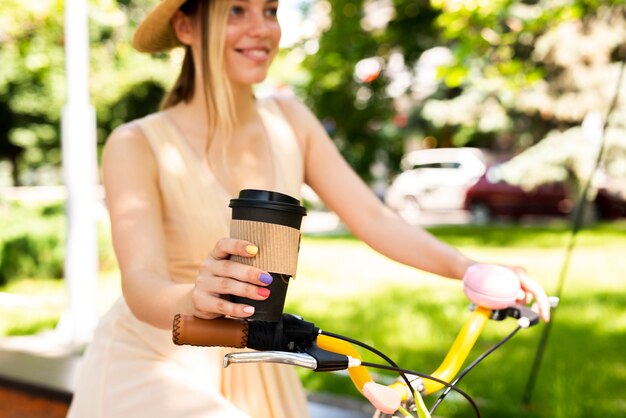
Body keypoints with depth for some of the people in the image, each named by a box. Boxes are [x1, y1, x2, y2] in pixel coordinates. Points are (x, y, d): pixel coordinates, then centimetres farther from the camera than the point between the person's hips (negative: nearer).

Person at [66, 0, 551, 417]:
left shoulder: (289, 121, -2)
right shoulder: (136, 145, -17)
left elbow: (374, 219, -7)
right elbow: (142, 284, -29)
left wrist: (471, 268, -22)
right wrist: (196, 300, -52)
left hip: (249, 375, 4)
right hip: (152, 369, -4)